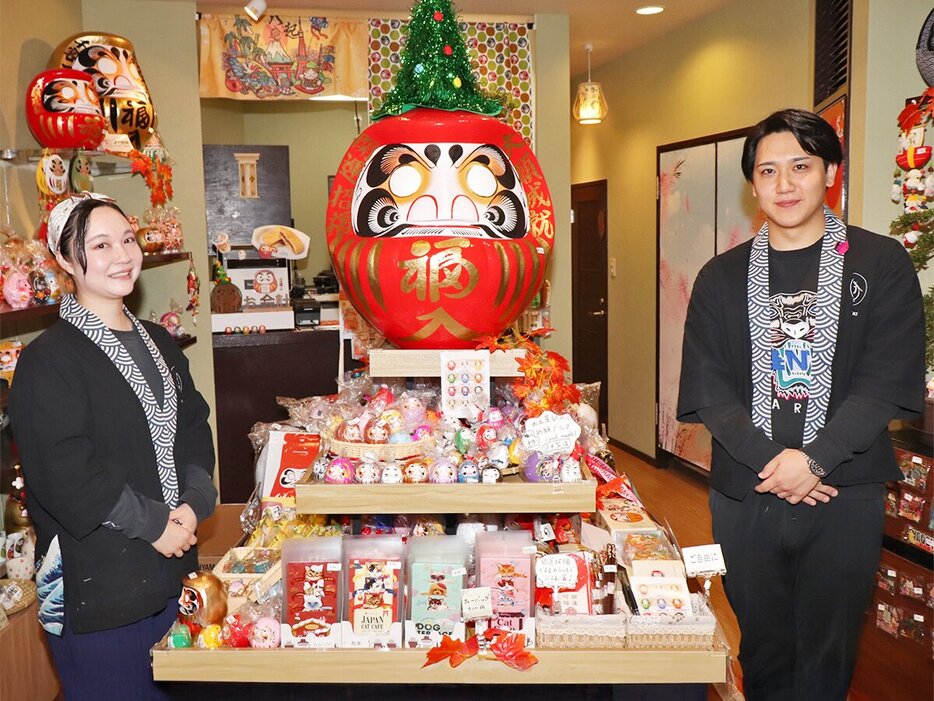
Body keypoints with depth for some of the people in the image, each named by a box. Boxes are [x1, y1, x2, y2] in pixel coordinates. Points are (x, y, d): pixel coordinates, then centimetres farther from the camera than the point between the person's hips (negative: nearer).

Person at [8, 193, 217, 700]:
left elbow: (194, 429, 8)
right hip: (94, 583, -7)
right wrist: (154, 524, -16)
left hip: (167, 567, 7)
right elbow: (65, 474, -20)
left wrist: (192, 505, -8)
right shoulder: (47, 362, -14)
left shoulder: (158, 342, 9)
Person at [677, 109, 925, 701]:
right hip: (744, 493, 2)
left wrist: (814, 460, -17)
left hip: (844, 491, -1)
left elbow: (888, 381, -7)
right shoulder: (722, 277, 7)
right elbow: (708, 387, -1)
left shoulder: (881, 264, 1)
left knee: (828, 652, 10)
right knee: (762, 648, 14)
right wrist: (767, 461, -14)